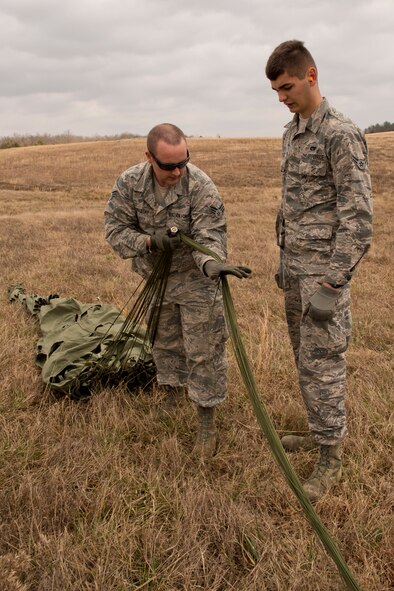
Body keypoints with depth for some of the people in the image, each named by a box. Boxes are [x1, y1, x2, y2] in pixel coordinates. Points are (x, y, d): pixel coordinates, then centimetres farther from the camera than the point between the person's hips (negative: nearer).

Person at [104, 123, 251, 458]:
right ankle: (172, 398, 44)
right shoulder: (129, 183, -13)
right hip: (156, 278, 4)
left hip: (195, 280, -4)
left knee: (204, 351, 0)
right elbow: (115, 230, -11)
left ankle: (207, 423, 13)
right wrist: (150, 241, -30)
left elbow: (209, 237, -29)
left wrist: (212, 264, -51)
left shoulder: (202, 187, -24)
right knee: (164, 343, 20)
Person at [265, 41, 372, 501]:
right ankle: (319, 431, 33)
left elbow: (358, 215, -18)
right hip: (295, 267, 8)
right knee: (304, 356, 16)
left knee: (321, 362, -2)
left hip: (323, 269, -8)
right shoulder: (291, 132, 12)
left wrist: (334, 284, -20)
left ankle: (331, 458, 13)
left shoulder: (341, 134, -14)